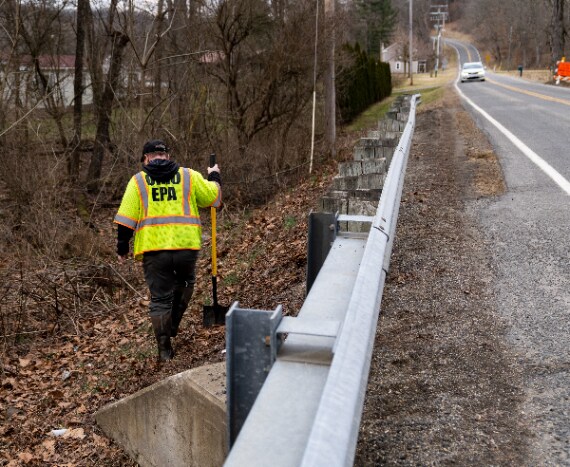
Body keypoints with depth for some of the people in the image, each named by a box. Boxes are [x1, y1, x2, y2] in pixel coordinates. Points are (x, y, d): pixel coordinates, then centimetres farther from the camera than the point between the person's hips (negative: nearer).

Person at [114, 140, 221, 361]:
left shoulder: (138, 181, 6)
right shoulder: (189, 176, 8)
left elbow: (126, 218, 1)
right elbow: (214, 197, 16)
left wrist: (122, 247, 12)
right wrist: (214, 178, 35)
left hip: (153, 249, -1)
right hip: (186, 246, 1)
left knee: (160, 299, 10)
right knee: (185, 283, 29)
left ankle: (165, 349, 12)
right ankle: (173, 326, 29)